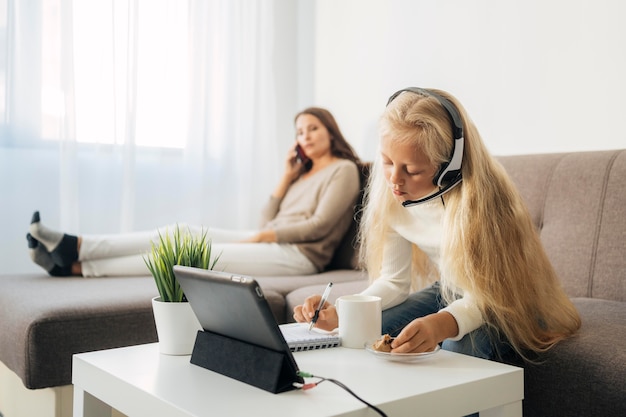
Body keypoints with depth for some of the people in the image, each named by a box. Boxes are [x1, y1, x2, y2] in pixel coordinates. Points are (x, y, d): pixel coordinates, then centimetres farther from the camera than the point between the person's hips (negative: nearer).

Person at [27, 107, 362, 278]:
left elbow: (319, 225, -11)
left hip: (299, 255, -8)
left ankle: (77, 266, -22)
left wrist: (265, 236, -14)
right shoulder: (303, 172, 25)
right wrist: (287, 177, 10)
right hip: (269, 243, 8)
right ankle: (75, 247, -16)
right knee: (181, 231, -9)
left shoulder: (343, 169, 2)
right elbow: (267, 221, 15)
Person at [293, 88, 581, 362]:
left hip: (510, 303, -4)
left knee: (460, 348, -34)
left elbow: (485, 297, -29)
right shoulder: (390, 196, -14)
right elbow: (394, 280, -7)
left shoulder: (479, 200, -30)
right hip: (448, 292, 5)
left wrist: (443, 324, -52)